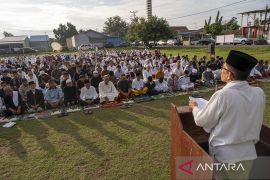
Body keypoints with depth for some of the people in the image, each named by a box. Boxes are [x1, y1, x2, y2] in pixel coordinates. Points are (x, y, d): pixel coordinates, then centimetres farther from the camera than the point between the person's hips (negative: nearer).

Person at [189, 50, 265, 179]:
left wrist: (194, 107, 6)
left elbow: (201, 121, -12)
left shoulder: (223, 95, -25)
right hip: (248, 153, 5)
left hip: (223, 154, -4)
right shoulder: (259, 93, -9)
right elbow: (256, 122, 7)